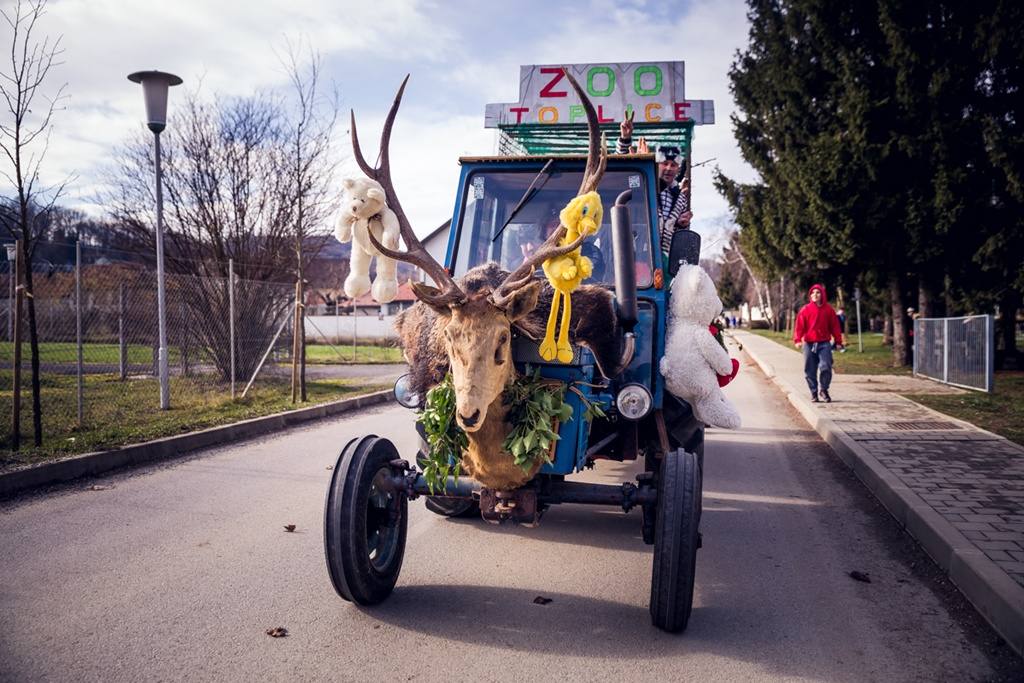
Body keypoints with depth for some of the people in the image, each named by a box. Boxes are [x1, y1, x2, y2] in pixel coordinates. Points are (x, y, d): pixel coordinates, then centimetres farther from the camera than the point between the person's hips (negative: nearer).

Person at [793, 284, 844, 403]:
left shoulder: (828, 309, 5)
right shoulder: (805, 310, 2)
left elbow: (835, 326, 7)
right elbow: (799, 326, -4)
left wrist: (838, 341, 4)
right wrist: (797, 340, -17)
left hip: (824, 344, 0)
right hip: (809, 344, 0)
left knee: (826, 368, -12)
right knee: (810, 371, 3)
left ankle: (824, 390, 9)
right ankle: (814, 393, 17)